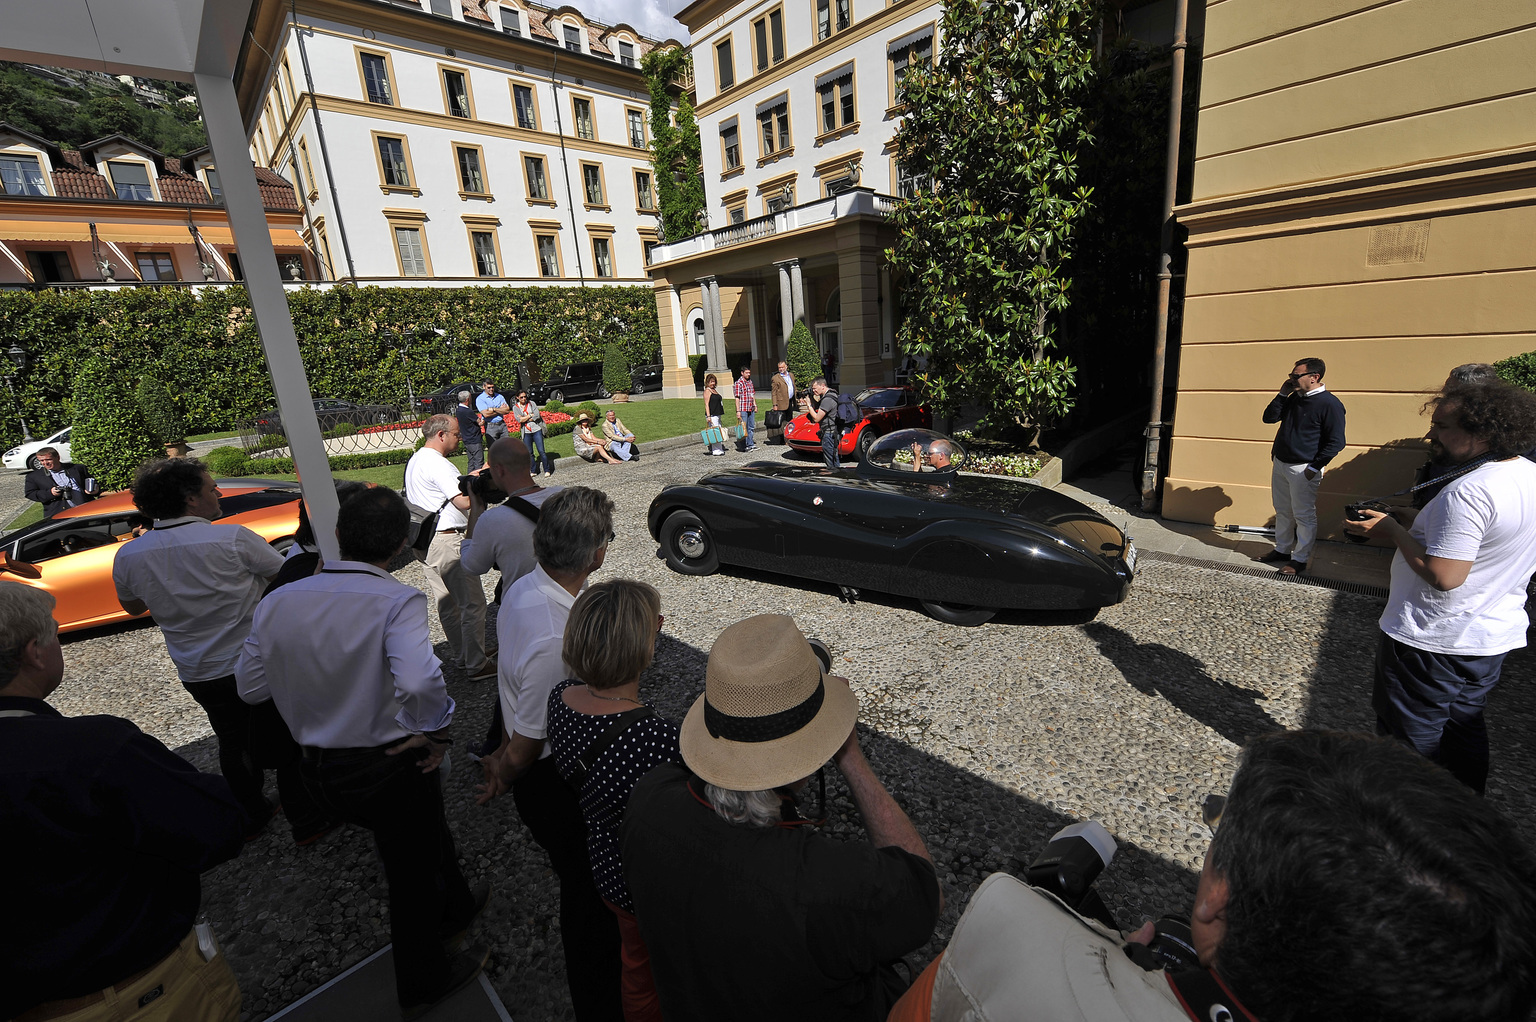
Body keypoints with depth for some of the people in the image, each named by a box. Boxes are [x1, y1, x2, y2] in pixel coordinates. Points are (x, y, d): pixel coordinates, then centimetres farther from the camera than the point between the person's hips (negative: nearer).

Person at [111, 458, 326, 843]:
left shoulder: (128, 555, -6)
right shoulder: (233, 538, -22)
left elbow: (132, 606, 13)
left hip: (197, 674, 5)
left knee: (233, 741, 23)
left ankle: (251, 815, 40)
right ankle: (306, 821, 21)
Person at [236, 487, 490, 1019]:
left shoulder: (278, 602, -8)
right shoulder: (396, 600, -27)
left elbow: (250, 686, 3)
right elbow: (418, 680, -42)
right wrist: (436, 732, -24)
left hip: (320, 768, 6)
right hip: (389, 768, -6)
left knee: (424, 834, 31)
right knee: (413, 871, 19)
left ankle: (453, 907, 57)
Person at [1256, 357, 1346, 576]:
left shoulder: (1329, 404, -14)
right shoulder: (1294, 398, 8)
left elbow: (1336, 442, -14)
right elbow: (1269, 417, 13)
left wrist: (1314, 467, -16)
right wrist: (1282, 394, 1)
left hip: (1303, 469, -7)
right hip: (1279, 464, 8)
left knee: (1304, 516, 2)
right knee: (1282, 512, 17)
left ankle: (1300, 559, 11)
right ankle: (1282, 550, 29)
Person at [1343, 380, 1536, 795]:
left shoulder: (1469, 491, -27)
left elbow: (1444, 575, -29)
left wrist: (1393, 531, -17)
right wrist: (1420, 522, 6)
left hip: (1433, 641, -9)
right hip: (1493, 636, 9)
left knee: (1410, 738, 8)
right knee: (1464, 729, 23)